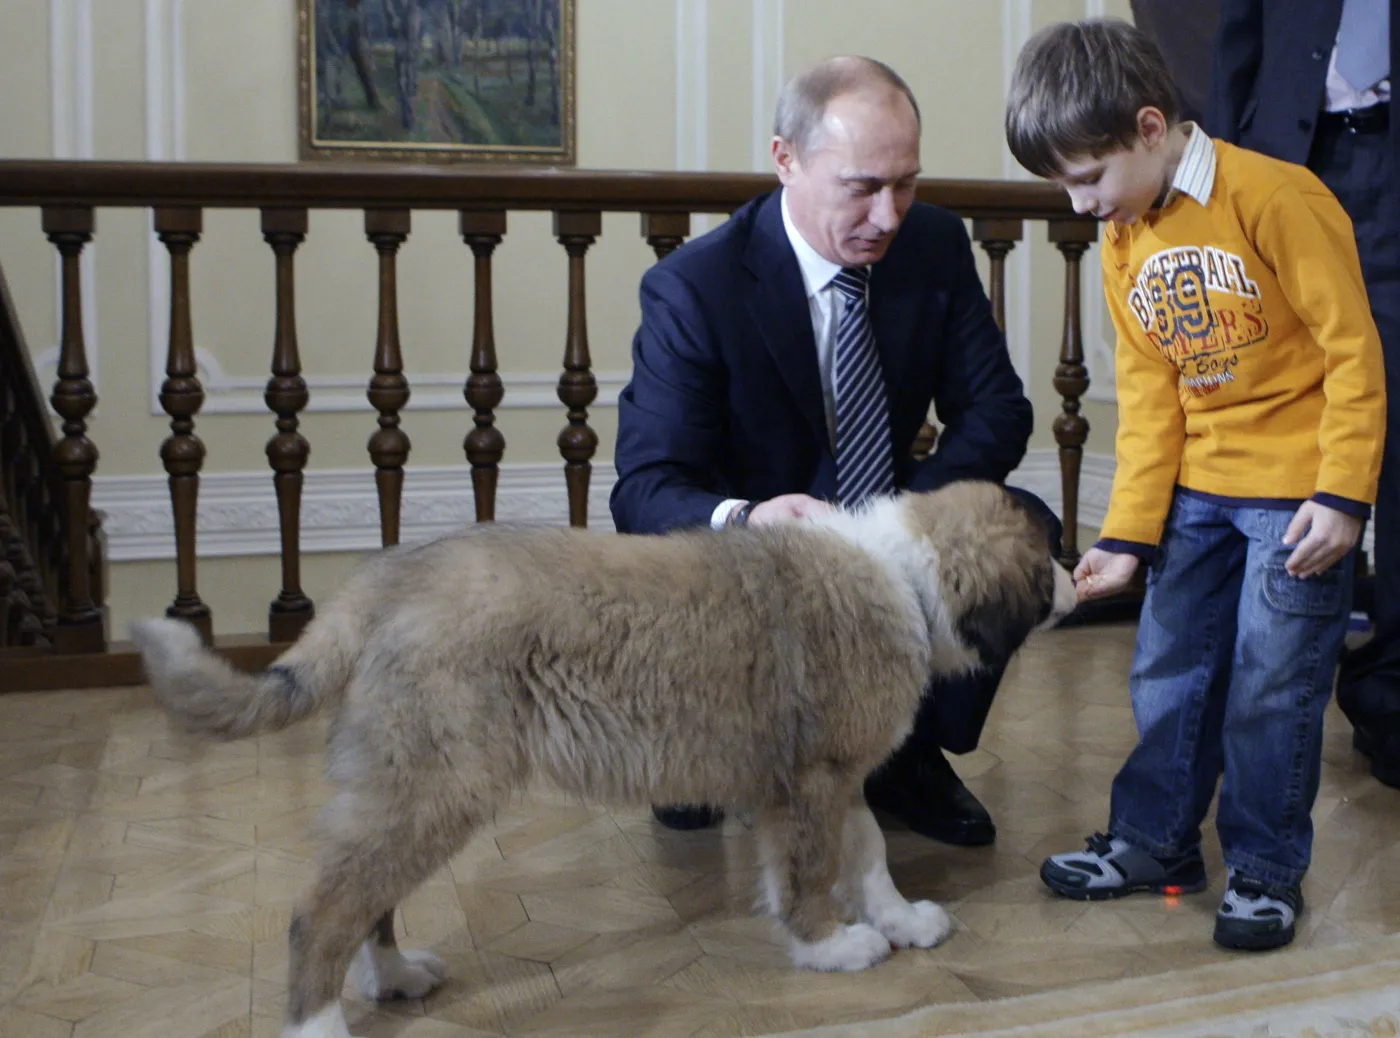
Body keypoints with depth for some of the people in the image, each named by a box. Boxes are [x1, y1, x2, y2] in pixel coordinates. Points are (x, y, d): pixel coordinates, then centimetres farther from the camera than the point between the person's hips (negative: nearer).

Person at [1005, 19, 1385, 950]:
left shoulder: (1274, 199, -19)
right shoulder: (1123, 243, 3)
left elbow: (1354, 351, -16)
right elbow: (1149, 400, 6)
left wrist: (1343, 497, -18)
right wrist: (1128, 535, 2)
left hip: (1300, 490, -7)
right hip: (1198, 488, 7)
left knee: (1270, 685, 0)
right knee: (1168, 670, 12)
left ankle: (1266, 872, 17)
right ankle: (1153, 841, 29)